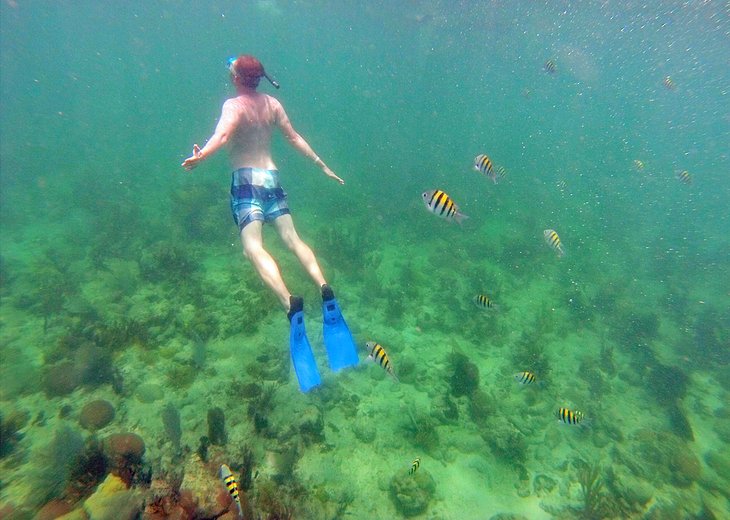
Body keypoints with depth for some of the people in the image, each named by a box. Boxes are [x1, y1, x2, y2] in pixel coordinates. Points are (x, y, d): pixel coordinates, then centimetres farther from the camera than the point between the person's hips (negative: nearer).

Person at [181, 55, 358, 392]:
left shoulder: (233, 105, -1)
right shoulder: (272, 104, 15)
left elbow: (223, 135, -21)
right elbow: (294, 138, 17)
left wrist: (199, 157, -36)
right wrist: (321, 165, 25)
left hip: (245, 180, -5)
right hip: (271, 177, 6)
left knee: (253, 248, -17)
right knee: (292, 238, -2)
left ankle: (290, 303, -40)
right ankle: (325, 290, -26)